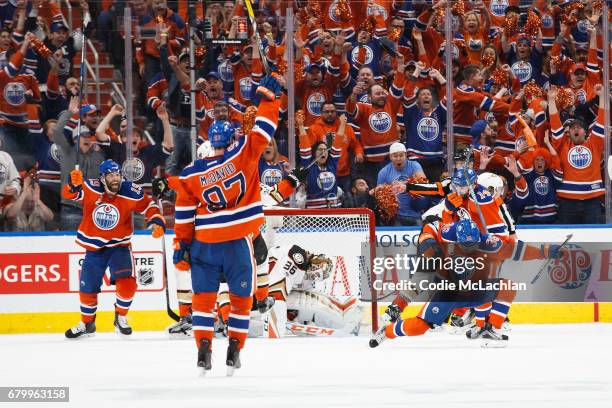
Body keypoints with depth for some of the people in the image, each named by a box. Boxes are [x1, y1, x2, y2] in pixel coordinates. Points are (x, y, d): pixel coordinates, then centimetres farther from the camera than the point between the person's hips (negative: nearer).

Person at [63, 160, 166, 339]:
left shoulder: (130, 193, -15)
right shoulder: (90, 189, -17)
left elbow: (149, 206, -3)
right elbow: (70, 194, -27)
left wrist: (156, 222, -19)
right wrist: (74, 184, -48)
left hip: (119, 245, -1)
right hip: (94, 247, 1)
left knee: (127, 282, -21)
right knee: (87, 289, 10)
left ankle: (120, 318, 2)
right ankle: (87, 324, 34)